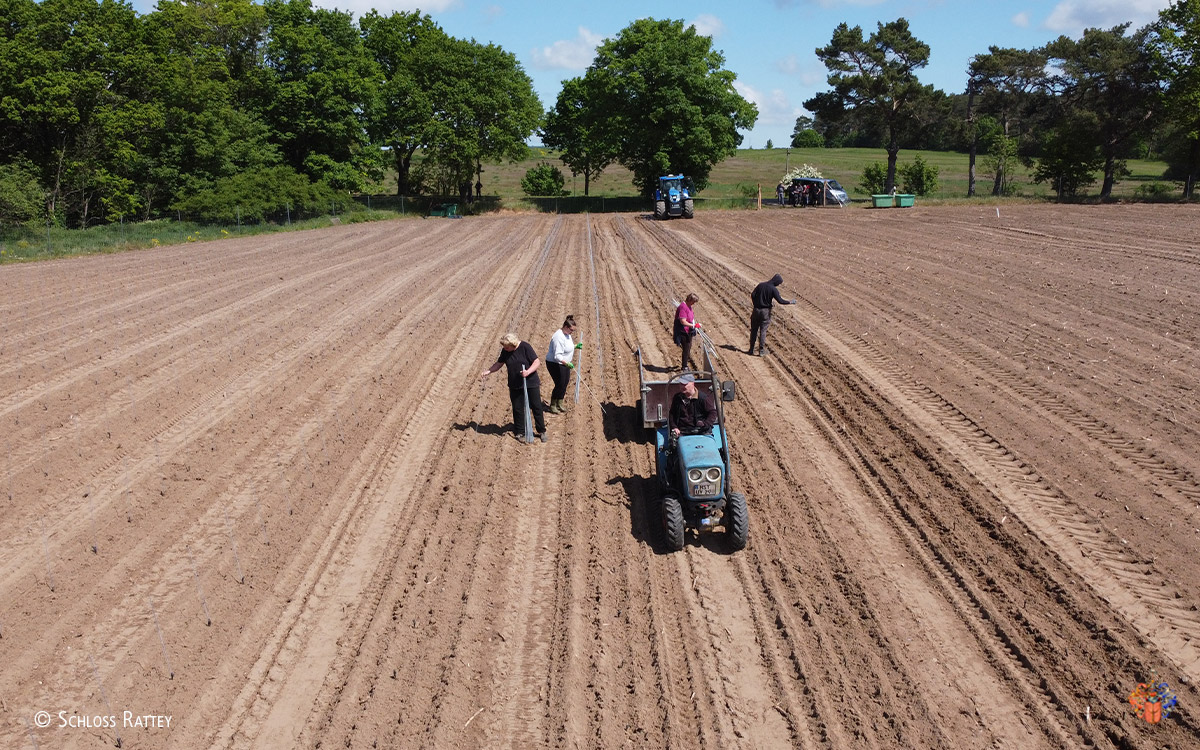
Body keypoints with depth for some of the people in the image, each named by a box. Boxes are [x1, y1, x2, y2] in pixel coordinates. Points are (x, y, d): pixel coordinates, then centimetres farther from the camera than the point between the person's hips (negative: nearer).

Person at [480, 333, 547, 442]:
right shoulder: (505, 351, -2)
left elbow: (537, 362, -15)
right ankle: (520, 432, 20)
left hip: (530, 383, -4)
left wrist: (528, 372, -30)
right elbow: (499, 363, 12)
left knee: (536, 407, 3)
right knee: (517, 409, 7)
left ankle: (542, 431, 16)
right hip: (515, 386, 4)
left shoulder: (525, 347, -16)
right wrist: (487, 371, 0)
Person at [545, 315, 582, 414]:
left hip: (564, 364, 10)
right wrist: (567, 363, -41)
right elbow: (557, 356, -32)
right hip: (555, 364, -10)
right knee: (559, 385, -6)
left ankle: (560, 404, 27)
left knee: (565, 384, 13)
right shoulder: (559, 337, -27)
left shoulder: (567, 334, 5)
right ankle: (552, 406, 9)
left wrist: (576, 346, 8)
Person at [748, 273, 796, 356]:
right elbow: (780, 301, -16)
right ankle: (761, 350, 4)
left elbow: (752, 295, 0)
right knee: (763, 331, 3)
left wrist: (756, 305, 12)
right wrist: (791, 302, -4)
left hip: (756, 310, 4)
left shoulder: (760, 285, 2)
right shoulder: (773, 289, -12)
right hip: (766, 312, -4)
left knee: (754, 330, 11)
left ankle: (751, 349, 13)